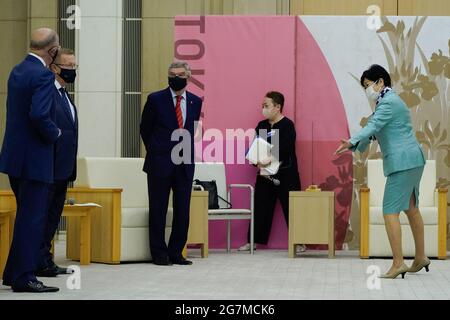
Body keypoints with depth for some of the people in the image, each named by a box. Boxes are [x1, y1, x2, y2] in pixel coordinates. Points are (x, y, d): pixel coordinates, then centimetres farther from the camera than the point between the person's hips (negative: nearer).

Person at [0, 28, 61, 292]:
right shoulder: (43, 75, -17)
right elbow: (39, 115, -27)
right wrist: (54, 133, -9)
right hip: (34, 158, -9)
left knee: (27, 216, 19)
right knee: (32, 218, -2)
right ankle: (24, 278, 2)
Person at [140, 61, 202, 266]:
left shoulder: (195, 102, 7)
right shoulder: (156, 99, -2)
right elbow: (145, 129, 9)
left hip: (185, 164, 3)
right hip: (160, 164, -3)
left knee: (183, 210, 4)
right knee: (158, 210, 1)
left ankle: (175, 253, 12)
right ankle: (159, 253, 8)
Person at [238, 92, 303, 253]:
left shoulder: (287, 125, -6)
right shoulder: (261, 126, 12)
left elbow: (285, 150, -19)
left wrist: (269, 160, -28)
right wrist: (259, 163, -10)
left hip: (285, 174, -5)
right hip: (265, 174, 6)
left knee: (291, 208, -3)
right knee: (260, 208, 7)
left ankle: (298, 242, 3)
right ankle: (252, 241, 13)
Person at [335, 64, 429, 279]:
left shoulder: (388, 102, -13)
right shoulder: (389, 100, 20)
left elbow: (373, 126, -29)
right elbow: (374, 129, 25)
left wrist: (352, 143, -41)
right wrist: (357, 147, 20)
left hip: (402, 162, -11)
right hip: (412, 160, 11)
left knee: (390, 211, -12)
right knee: (411, 208, 19)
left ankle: (398, 263, -15)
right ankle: (420, 258, 28)